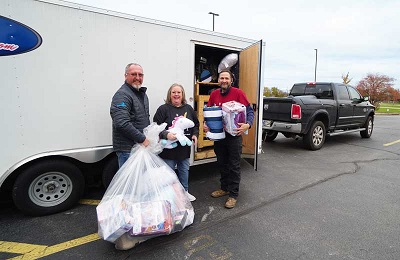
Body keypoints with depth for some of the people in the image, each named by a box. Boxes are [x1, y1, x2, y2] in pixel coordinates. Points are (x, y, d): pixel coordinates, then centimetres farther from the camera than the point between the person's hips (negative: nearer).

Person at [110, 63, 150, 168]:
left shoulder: (142, 94, 16)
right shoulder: (122, 95, -15)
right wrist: (142, 139, -20)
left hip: (142, 146, 9)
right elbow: (122, 124, -27)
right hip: (127, 149, -9)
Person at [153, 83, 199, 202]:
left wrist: (195, 135, 1)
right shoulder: (163, 109, -8)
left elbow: (196, 124, 17)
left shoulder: (188, 108, 7)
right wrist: (166, 134, -28)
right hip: (169, 148, -5)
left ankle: (185, 191, 39)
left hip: (185, 148, 5)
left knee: (184, 171, 20)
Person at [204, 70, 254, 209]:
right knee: (222, 163, 17)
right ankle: (224, 188, 36)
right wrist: (205, 124, -7)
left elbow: (250, 110, -10)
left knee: (234, 166, 4)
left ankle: (233, 194, 16)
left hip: (234, 135, -5)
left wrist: (248, 124, -27)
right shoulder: (214, 94, 4)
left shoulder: (238, 93, -9)